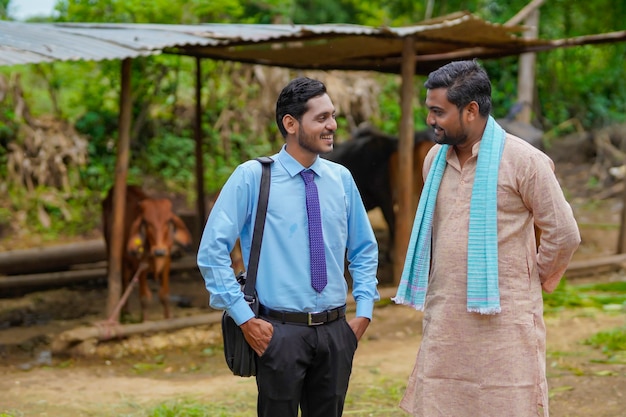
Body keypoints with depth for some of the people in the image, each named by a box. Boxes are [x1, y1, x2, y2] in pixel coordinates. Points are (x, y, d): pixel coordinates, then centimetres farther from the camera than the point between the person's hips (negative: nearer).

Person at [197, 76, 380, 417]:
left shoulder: (341, 178, 6)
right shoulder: (252, 177, -7)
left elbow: (364, 250, 17)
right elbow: (211, 251, -9)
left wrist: (364, 311, 7)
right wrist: (244, 318, -11)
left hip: (335, 331, 4)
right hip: (280, 331, -4)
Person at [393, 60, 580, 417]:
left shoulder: (523, 160, -9)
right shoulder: (435, 159, 10)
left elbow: (564, 234, -5)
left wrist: (537, 282, 4)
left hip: (503, 318, -5)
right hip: (445, 321, 6)